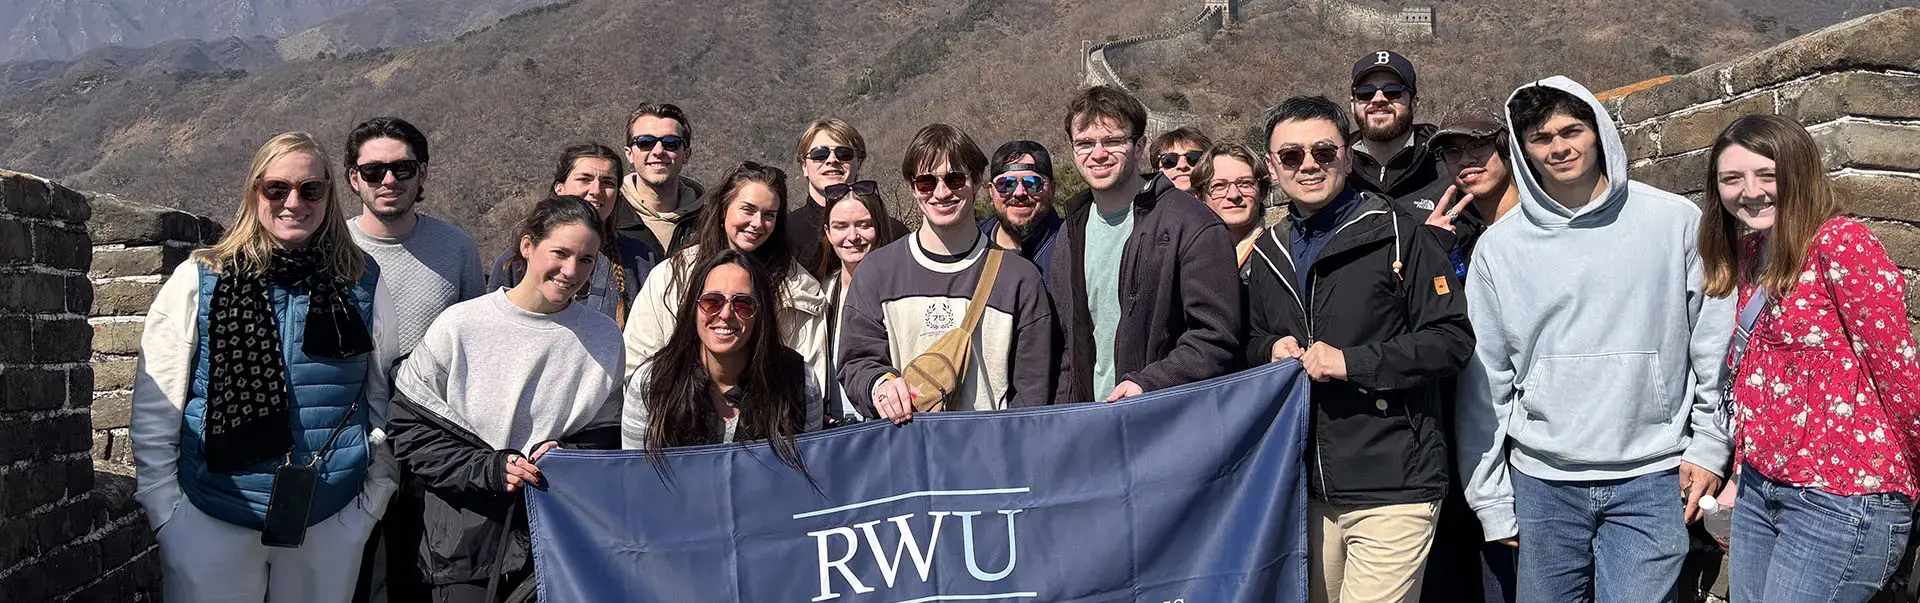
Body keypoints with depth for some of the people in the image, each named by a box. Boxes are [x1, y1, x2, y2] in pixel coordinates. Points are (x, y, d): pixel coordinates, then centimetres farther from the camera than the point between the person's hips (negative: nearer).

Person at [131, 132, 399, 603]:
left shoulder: (363, 287, 3)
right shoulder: (196, 283, -1)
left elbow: (385, 403, 8)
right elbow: (154, 413, 0)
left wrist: (372, 502, 3)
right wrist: (166, 516, -4)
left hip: (330, 526, 1)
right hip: (211, 524, -1)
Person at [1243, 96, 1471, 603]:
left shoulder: (1394, 234, -5)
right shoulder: (1268, 253, 14)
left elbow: (1453, 338, -9)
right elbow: (1253, 341, 26)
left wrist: (1351, 362, -17)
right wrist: (1273, 350, 2)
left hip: (1392, 490, -6)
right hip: (1307, 491, 6)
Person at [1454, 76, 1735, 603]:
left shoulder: (1675, 221, 0)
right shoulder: (1499, 247, 2)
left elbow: (1715, 345, 5)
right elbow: (1483, 381, 4)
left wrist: (1710, 445, 3)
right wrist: (1490, 496, 4)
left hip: (1651, 480, -1)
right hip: (1541, 483, 2)